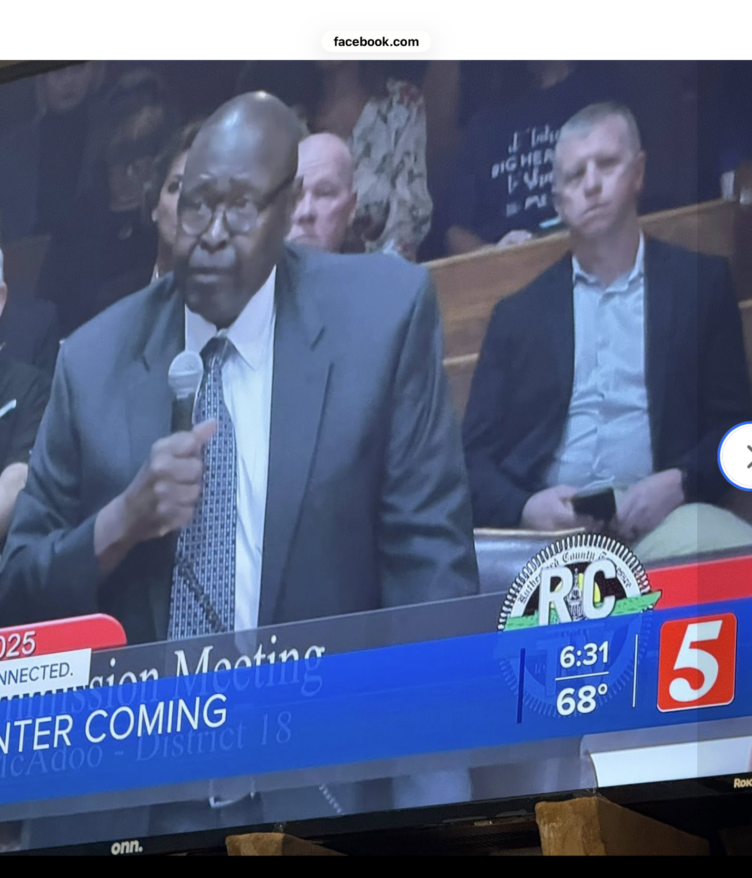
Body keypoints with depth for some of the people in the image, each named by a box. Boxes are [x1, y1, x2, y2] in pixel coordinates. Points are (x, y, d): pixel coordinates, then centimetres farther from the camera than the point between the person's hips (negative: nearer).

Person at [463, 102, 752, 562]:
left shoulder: (699, 283, 15)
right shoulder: (519, 314, 18)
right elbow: (476, 457, 12)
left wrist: (680, 484, -10)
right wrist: (524, 507, -10)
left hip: (657, 517, -1)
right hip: (548, 522, 1)